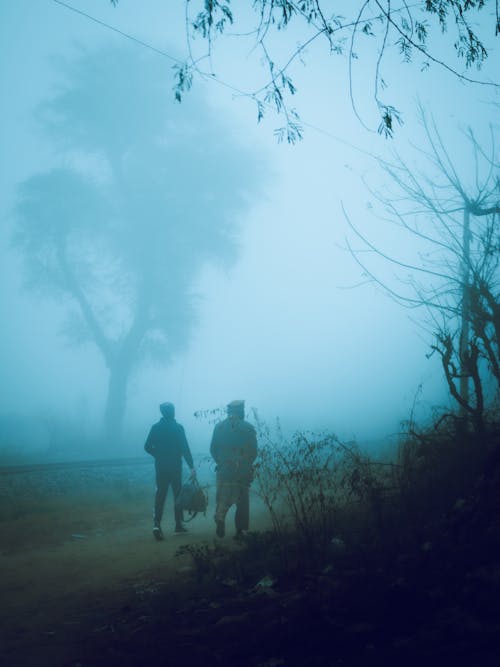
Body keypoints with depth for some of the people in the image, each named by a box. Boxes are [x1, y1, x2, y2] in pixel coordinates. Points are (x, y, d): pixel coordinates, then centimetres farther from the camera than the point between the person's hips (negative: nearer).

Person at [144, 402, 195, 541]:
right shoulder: (178, 428, -9)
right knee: (178, 495, 12)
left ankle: (156, 524, -14)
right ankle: (178, 524, 17)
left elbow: (147, 447, 0)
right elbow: (185, 448, -13)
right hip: (175, 468, -2)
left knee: (160, 496, 4)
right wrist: (191, 466, -12)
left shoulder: (155, 427, 0)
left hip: (160, 467, 2)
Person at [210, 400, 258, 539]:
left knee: (223, 498, 10)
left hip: (224, 470, 1)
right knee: (242, 502, 9)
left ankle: (220, 519, -15)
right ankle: (240, 530, 8)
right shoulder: (248, 428, -2)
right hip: (243, 471, -1)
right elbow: (253, 451, -2)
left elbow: (213, 449, 3)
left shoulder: (219, 427, 2)